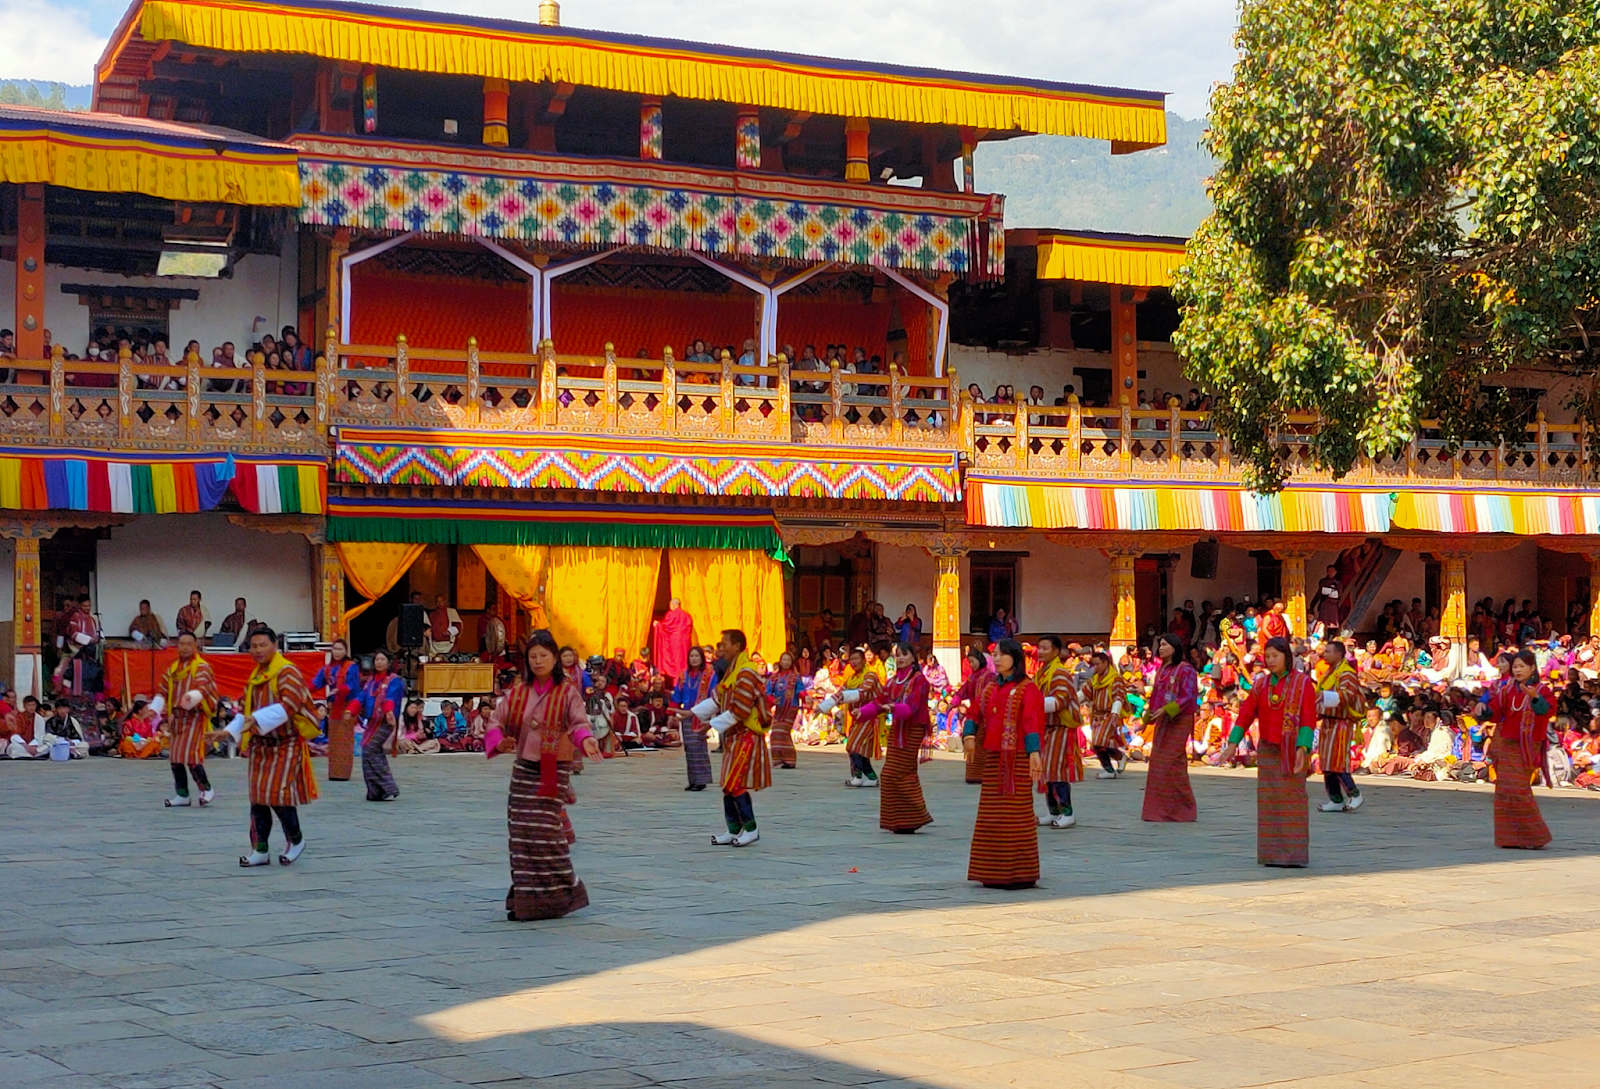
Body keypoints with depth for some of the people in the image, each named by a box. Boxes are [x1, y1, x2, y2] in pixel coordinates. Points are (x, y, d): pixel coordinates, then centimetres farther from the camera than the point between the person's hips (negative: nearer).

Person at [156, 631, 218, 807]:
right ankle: (182, 794, 17)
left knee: (190, 755, -13)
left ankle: (206, 788, 5)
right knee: (175, 757, 7)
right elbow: (162, 690, 15)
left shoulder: (201, 667, -7)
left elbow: (202, 688, -23)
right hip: (176, 717, 7)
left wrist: (191, 697, -44)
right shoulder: (173, 668, 14)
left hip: (194, 717, -7)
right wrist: (155, 709, 1)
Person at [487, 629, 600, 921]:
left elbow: (578, 723, -17)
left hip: (554, 773, -4)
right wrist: (499, 741, -17)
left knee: (545, 832, -10)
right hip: (523, 769, 4)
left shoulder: (567, 692, -3)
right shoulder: (518, 692, 7)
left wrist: (585, 740, -39)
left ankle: (552, 898, 4)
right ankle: (524, 900, 13)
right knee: (521, 835, 3)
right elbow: (497, 720, 4)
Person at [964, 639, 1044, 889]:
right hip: (993, 757, 7)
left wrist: (1034, 752, -25)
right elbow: (977, 714, 15)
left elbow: (1031, 722, -14)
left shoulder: (1027, 689, -5)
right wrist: (969, 734, -5)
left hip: (1017, 758, -7)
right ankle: (994, 873, 15)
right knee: (991, 815, 8)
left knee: (1016, 811, -6)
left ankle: (1020, 873, -1)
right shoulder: (992, 688, 17)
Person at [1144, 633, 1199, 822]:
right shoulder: (1162, 669, 14)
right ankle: (1160, 808, 13)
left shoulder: (1185, 670, -9)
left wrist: (1166, 710, -24)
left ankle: (1182, 808, 0)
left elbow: (1187, 697, -16)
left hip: (1179, 721, -8)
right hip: (1162, 721, 8)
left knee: (1171, 763, -9)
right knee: (1158, 763, 7)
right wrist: (1148, 716, 17)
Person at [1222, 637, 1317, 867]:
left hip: (1293, 750, -4)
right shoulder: (1261, 684, 7)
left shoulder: (1303, 682, -5)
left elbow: (1308, 719, -12)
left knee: (1292, 799, -5)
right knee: (1269, 800, 1)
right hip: (1268, 750, 4)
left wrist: (1302, 749, -24)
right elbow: (1246, 714, 4)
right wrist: (1232, 744, -5)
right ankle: (1274, 853, 5)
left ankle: (1295, 853, -1)